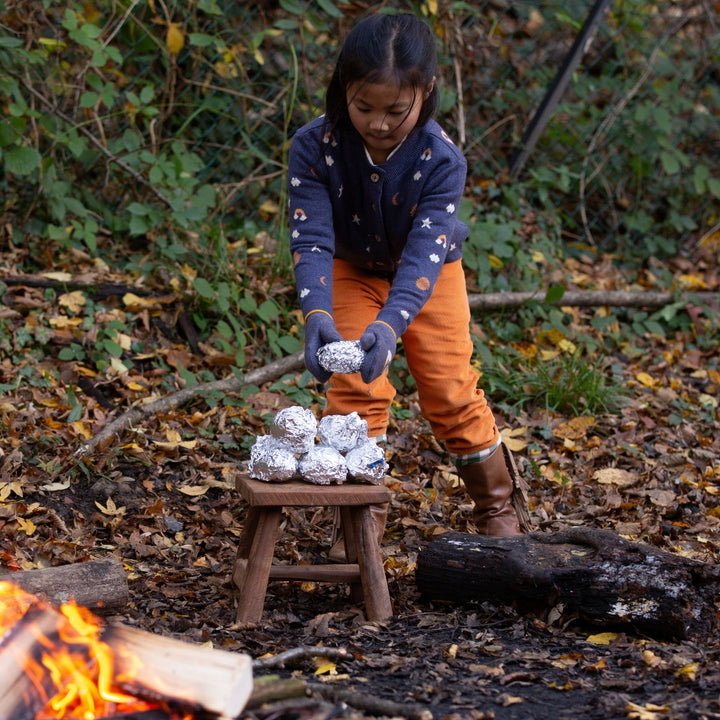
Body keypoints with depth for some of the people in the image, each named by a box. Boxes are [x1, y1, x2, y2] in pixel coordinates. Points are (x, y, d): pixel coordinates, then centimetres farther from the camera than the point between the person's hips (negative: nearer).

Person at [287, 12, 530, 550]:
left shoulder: (442, 160, -34)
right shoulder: (314, 147, -30)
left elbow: (424, 252, -40)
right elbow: (311, 239, -33)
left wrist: (389, 326, -56)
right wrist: (318, 314, -50)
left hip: (427, 275, -1)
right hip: (353, 270, 1)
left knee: (450, 390, -2)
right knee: (355, 389, -10)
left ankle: (501, 503, 18)